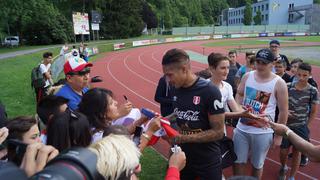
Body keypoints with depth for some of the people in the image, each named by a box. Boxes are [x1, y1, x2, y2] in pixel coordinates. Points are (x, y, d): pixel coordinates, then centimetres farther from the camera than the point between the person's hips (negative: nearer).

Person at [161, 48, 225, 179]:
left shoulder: (210, 91, -20)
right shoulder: (177, 90, -1)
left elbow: (218, 132, -19)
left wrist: (184, 138, -24)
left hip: (207, 163, -5)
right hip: (183, 158, 5)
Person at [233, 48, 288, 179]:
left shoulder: (279, 83, -12)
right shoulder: (247, 76, -2)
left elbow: (283, 111, -6)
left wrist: (279, 135, -4)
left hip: (263, 132, -3)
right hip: (242, 128, 3)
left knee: (257, 165, 16)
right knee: (238, 162, 14)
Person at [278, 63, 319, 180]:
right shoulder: (288, 86, -6)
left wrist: (306, 126, 0)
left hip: (301, 127, -1)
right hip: (286, 124, 1)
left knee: (297, 152, 10)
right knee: (284, 151, 8)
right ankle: (283, 167, 41)